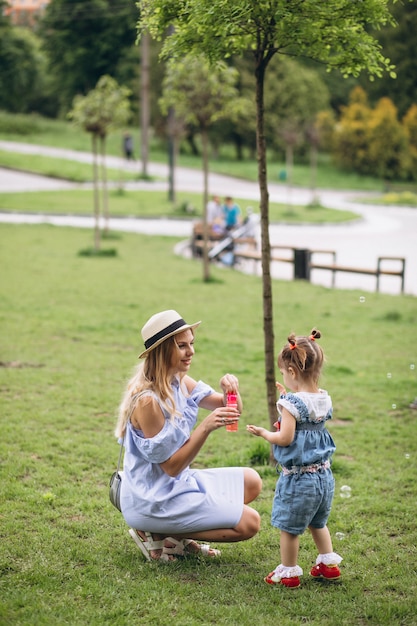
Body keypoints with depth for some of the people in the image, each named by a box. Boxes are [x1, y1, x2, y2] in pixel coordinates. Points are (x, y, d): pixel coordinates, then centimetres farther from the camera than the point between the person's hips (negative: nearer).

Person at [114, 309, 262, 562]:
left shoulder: (179, 382, 0)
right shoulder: (147, 400, -26)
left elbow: (232, 411, 6)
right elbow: (171, 466, -23)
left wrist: (230, 390, -16)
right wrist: (206, 427, -31)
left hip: (176, 483, 9)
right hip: (153, 501, -9)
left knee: (251, 481, 14)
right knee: (249, 522, -8)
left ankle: (180, 535, 9)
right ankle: (157, 536, -3)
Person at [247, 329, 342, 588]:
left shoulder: (292, 403, -21)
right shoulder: (325, 399, 2)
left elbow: (285, 439, -21)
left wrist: (264, 433, -4)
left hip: (298, 477, -8)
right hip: (324, 473, 8)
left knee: (289, 527, 8)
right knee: (318, 523, 26)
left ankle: (288, 572, 17)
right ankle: (329, 563, 30)